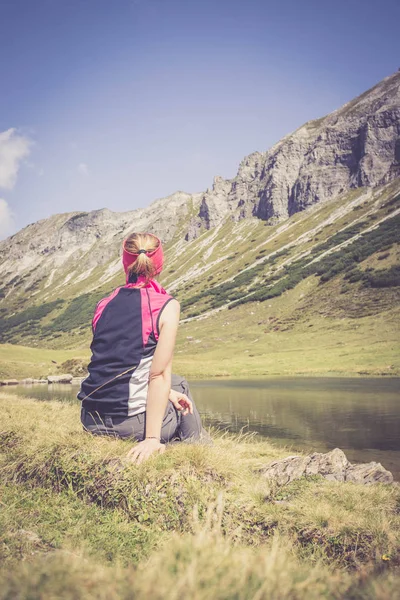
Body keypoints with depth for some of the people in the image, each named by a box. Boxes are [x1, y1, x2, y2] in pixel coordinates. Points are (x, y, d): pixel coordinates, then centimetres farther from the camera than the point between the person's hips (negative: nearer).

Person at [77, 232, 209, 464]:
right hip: (132, 423, -6)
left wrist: (165, 391, 15)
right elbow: (159, 375, -15)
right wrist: (152, 438, -15)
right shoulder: (167, 305, -9)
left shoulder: (104, 305, 8)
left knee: (177, 385, 30)